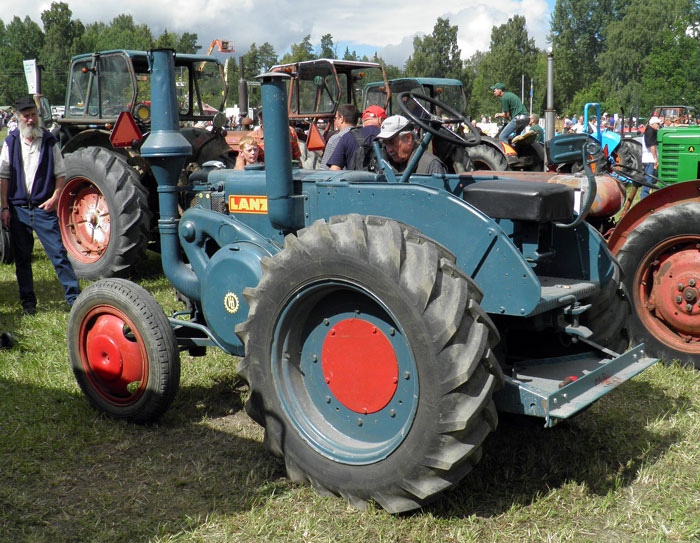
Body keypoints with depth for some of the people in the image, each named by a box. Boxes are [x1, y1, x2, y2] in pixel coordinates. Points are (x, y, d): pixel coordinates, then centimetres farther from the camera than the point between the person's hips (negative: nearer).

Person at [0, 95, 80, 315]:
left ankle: (74, 298, -3)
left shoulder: (49, 141, 5)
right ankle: (28, 301, 19)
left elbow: (60, 174, 6)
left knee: (59, 253, -7)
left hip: (44, 208, -2)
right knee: (22, 258, 9)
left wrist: (55, 198, -8)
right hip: (18, 209, 2)